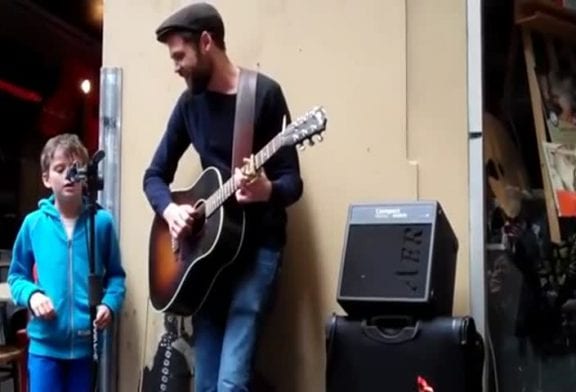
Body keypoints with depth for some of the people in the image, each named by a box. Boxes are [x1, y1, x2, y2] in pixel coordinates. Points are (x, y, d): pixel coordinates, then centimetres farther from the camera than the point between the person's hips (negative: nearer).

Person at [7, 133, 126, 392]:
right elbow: (16, 276, 7)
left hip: (86, 343, 0)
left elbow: (115, 274, 5)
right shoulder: (33, 223, -3)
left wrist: (109, 304, -12)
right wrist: (30, 295, -12)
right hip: (45, 343, 0)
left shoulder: (102, 222, -4)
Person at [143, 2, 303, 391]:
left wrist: (267, 191, -32)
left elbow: (293, 181, -10)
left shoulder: (265, 93, -8)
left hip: (257, 246, -5)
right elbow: (155, 175, 13)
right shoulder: (191, 101, 9)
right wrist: (169, 209, -8)